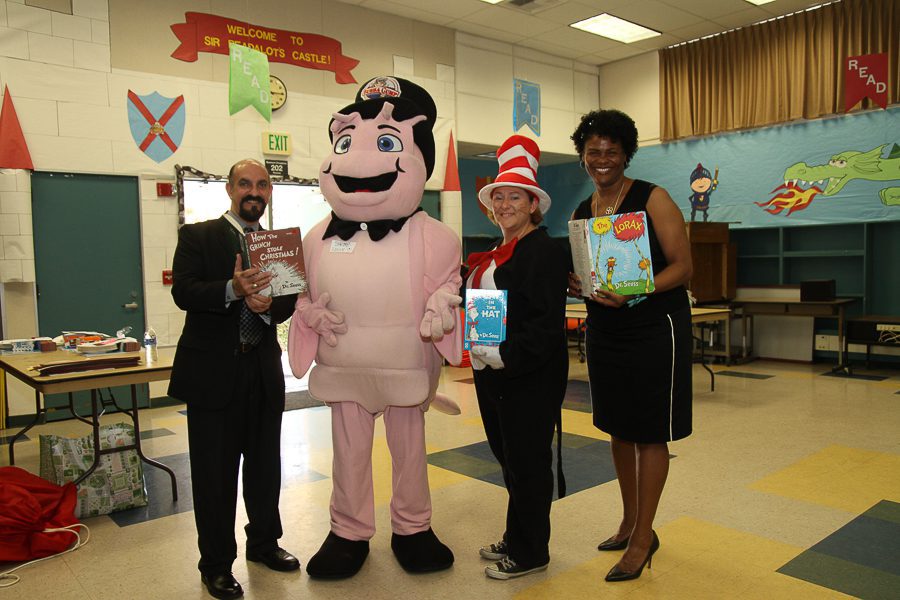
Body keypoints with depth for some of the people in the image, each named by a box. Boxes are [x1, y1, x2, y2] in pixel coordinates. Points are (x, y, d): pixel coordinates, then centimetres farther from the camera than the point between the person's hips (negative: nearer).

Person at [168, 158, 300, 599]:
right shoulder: (197, 236, -2)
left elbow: (289, 302, 3)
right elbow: (183, 292, -15)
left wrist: (267, 304, -19)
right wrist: (232, 290, -32)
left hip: (264, 369, 4)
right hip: (212, 370, -4)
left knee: (265, 464, 16)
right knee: (215, 472, 6)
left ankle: (264, 543, 36)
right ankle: (216, 564, 22)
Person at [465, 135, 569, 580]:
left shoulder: (545, 251, -13)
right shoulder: (492, 256, 14)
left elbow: (546, 322, -21)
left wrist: (504, 356, -23)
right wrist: (480, 353, 10)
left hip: (529, 379, -9)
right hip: (493, 375, 9)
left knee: (527, 463, 3)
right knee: (508, 460, 17)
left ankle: (529, 553, 19)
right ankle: (516, 540, 33)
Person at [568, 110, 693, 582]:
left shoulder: (652, 199, -9)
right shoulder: (581, 213, 8)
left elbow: (683, 267, -13)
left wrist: (635, 292, -28)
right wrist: (575, 283, -8)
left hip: (655, 330, -6)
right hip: (604, 331, 6)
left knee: (650, 433, 2)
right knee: (618, 428, 15)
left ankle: (644, 537, 16)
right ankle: (629, 522, 32)